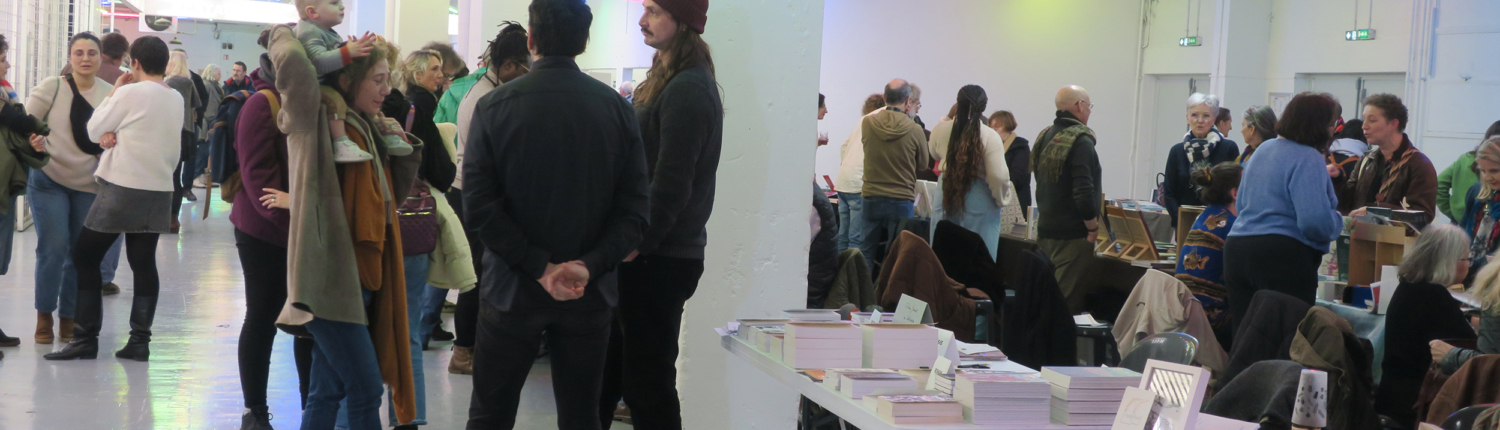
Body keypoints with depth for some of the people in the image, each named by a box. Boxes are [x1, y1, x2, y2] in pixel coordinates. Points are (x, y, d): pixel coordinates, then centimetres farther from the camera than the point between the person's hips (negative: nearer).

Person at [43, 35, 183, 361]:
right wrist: (115, 132, -2)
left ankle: (86, 339, 2)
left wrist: (113, 92, 6)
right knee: (144, 264, 7)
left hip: (122, 189, -6)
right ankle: (139, 341, 3)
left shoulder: (130, 93, -12)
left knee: (84, 257, 5)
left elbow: (93, 131, -2)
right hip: (158, 191, 6)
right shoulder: (177, 100, 8)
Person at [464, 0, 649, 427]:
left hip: (513, 290, -1)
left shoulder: (495, 106, -6)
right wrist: (589, 266, -14)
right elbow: (635, 209, -7)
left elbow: (479, 204, -13)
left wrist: (539, 268, -13)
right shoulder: (616, 108, -2)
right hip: (590, 293, 2)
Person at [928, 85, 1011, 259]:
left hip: (946, 198, 4)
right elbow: (998, 175, -17)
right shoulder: (990, 136, -14)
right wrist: (1003, 199, 2)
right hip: (979, 203, -4)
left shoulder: (941, 129, -2)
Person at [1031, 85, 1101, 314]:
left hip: (1044, 232, 9)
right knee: (1068, 303, -6)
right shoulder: (1080, 141, -15)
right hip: (1072, 235, -8)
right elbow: (1083, 192, -22)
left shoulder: (1044, 137, 11)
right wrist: (1093, 228, -12)